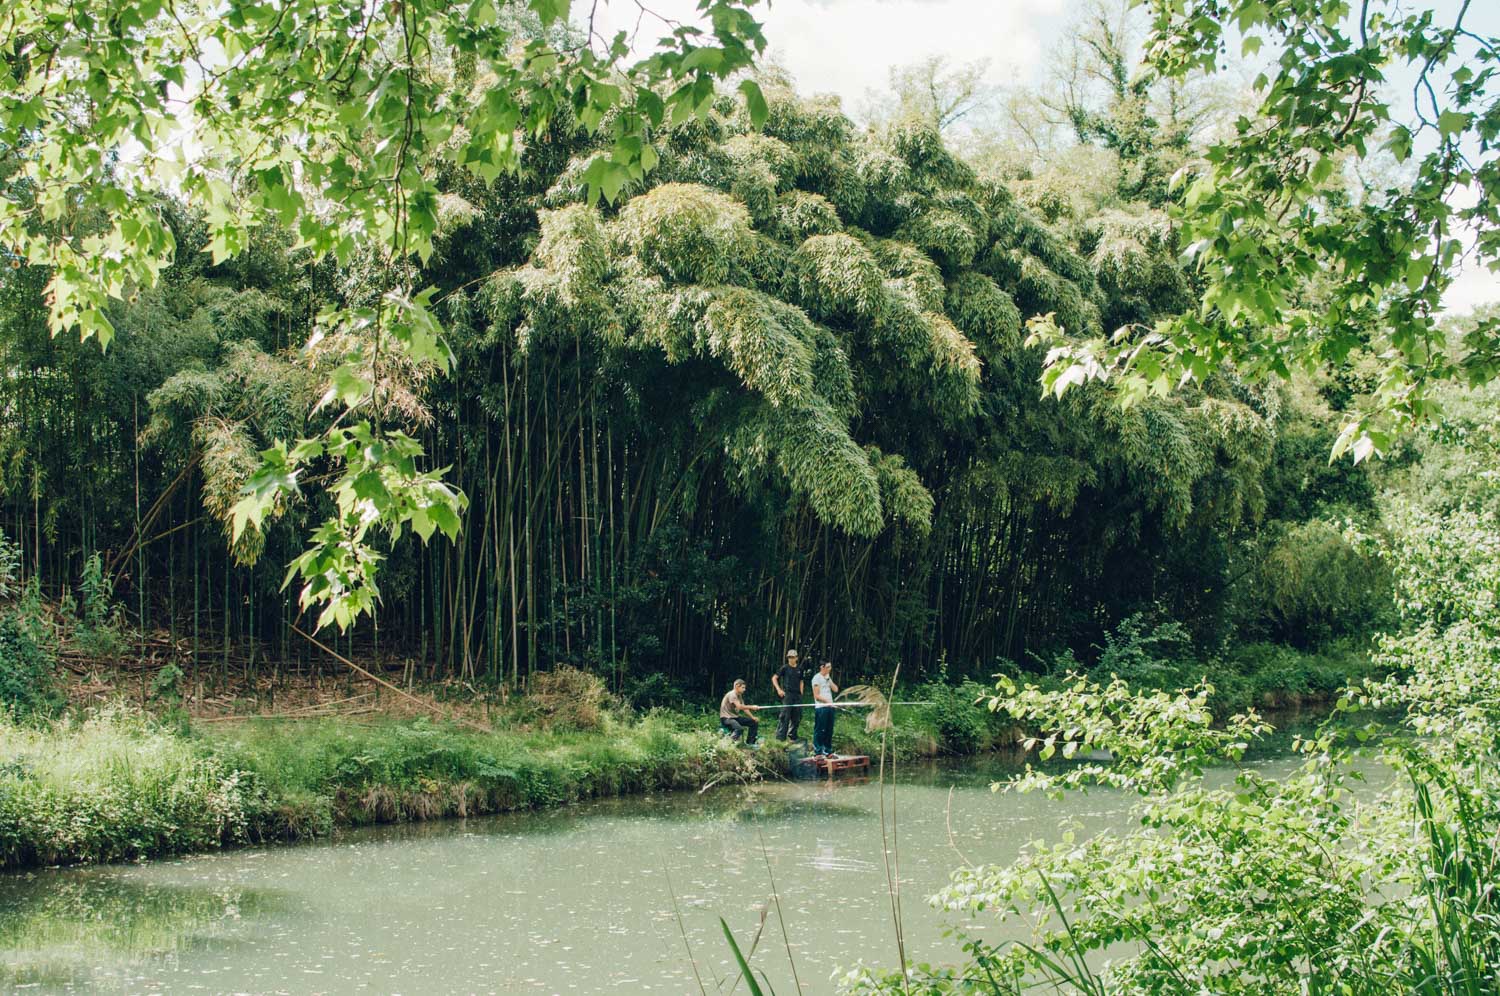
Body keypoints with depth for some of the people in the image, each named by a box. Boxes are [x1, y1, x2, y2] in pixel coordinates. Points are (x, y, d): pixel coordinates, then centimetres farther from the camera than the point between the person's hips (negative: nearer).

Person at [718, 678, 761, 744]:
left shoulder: (739, 696, 13)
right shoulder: (732, 695, -17)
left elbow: (743, 707, 14)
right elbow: (739, 706, -29)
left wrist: (752, 717, 3)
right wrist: (752, 707, -27)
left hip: (735, 717, 10)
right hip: (726, 718, -10)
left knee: (754, 723, 8)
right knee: (739, 729, -37)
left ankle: (749, 743, 15)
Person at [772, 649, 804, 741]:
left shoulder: (799, 669, 13)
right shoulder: (784, 668, 0)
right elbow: (774, 678, 2)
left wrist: (801, 692, 12)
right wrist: (778, 689, -8)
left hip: (797, 695, 5)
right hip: (787, 694, -5)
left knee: (797, 716, 9)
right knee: (785, 716, -11)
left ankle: (792, 735, 21)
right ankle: (780, 736, -10)